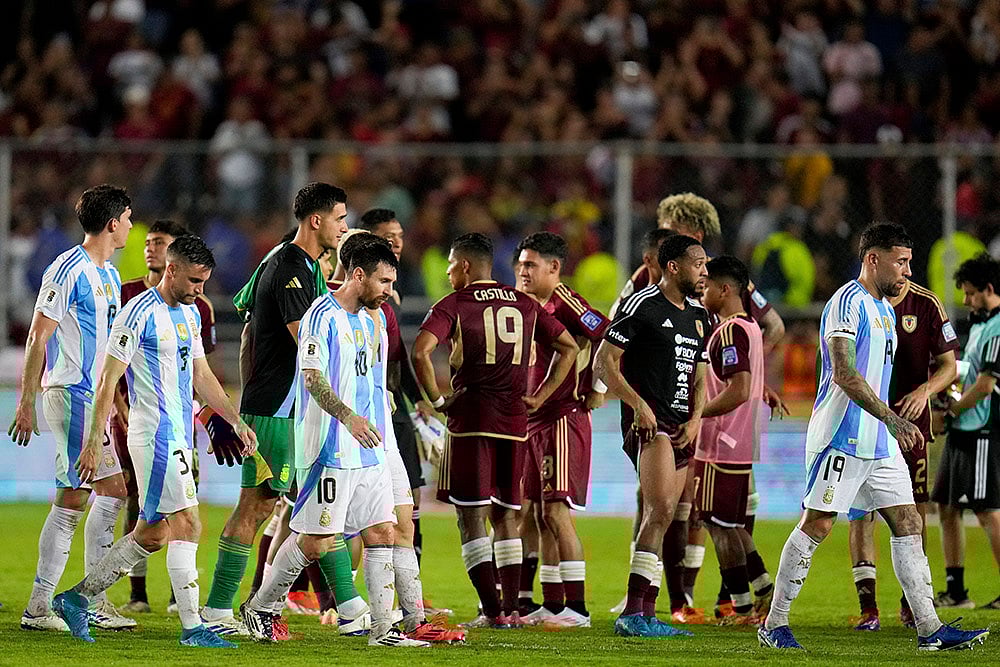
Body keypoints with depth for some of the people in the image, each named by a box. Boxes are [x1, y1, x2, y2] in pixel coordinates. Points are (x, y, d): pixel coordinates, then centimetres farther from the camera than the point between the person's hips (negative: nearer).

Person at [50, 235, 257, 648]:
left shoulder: (190, 314, 16)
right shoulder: (140, 313, -11)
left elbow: (201, 375, 25)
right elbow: (108, 380, -12)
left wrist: (236, 420, 18)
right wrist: (94, 441, -16)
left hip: (180, 438, 9)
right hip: (155, 433, -9)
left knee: (151, 535, 9)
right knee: (187, 524, -12)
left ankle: (76, 598, 18)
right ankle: (192, 628, -10)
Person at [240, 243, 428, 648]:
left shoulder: (370, 320, 17)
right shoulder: (323, 315, -11)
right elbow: (312, 378, -20)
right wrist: (348, 417, -31)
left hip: (368, 450, 8)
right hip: (329, 448, -8)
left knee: (381, 533, 2)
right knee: (316, 541, -6)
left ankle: (383, 630, 4)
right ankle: (258, 608, 11)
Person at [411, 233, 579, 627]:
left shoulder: (453, 305, -3)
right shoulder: (525, 305, 13)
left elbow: (420, 352, -17)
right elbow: (569, 348, 17)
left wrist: (437, 401, -7)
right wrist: (540, 396, 14)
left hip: (471, 418, -5)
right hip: (515, 420, 5)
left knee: (471, 517, -1)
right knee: (505, 516, 14)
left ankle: (492, 612, -9)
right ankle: (511, 608, 10)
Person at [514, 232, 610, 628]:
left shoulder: (564, 302, -12)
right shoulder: (531, 307, 16)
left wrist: (597, 390, -15)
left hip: (564, 419, -10)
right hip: (534, 420, 10)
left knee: (556, 512, -12)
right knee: (540, 516, 10)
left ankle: (577, 607, -11)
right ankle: (552, 606, 14)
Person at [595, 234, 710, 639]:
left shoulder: (698, 316, 19)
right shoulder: (642, 305, -6)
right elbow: (604, 363, -8)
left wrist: (695, 419, 7)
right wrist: (638, 405, -16)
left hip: (681, 428, 8)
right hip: (649, 423, -8)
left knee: (660, 521, 8)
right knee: (661, 512, -20)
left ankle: (646, 616, 11)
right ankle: (633, 612, -24)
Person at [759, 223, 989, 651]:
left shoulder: (885, 309, 18)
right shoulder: (848, 303, -11)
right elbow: (843, 373, -21)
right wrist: (892, 419, -26)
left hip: (880, 442, 9)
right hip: (841, 437, -9)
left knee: (907, 523, 2)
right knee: (817, 524, -6)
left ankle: (929, 629, 0)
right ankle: (773, 624, 1)